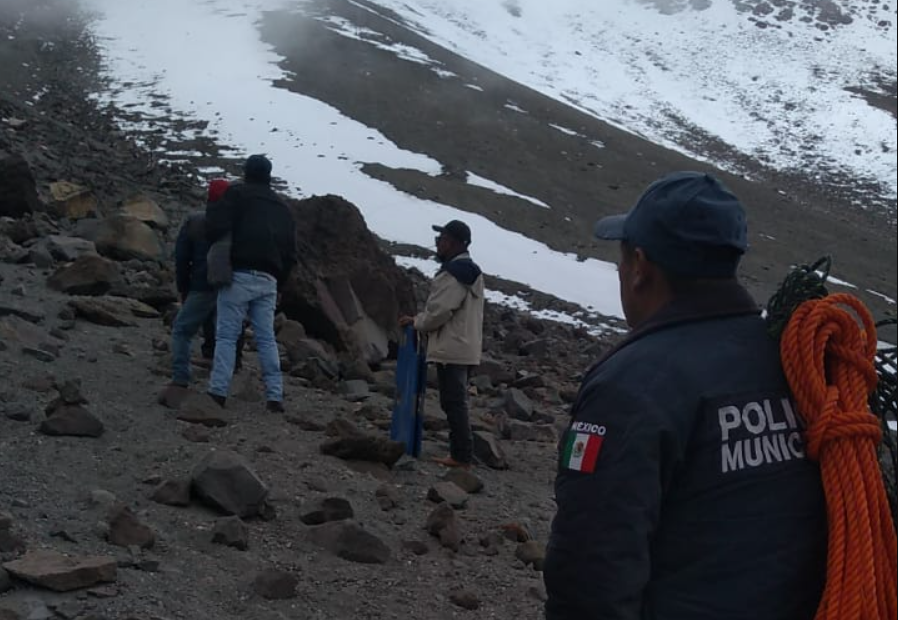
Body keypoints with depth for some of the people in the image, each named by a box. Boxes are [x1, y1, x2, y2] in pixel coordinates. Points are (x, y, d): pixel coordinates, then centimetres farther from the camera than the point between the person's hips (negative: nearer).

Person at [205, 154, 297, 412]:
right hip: (268, 280, 5)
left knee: (226, 335, -3)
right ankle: (275, 395, 2)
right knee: (266, 338, 7)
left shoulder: (237, 194, 1)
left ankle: (218, 391, -9)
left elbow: (216, 229, -12)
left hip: (240, 275, -5)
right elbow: (290, 253, 20)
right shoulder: (281, 207, 20)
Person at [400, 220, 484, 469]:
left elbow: (439, 311, -20)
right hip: (466, 348, 10)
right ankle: (461, 453, 19)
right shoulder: (470, 271, 17)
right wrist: (421, 321, 20)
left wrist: (416, 322, -3)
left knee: (453, 402, -6)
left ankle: (461, 456, -4)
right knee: (456, 402, 14)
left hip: (452, 349, -10)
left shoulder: (453, 274, -17)